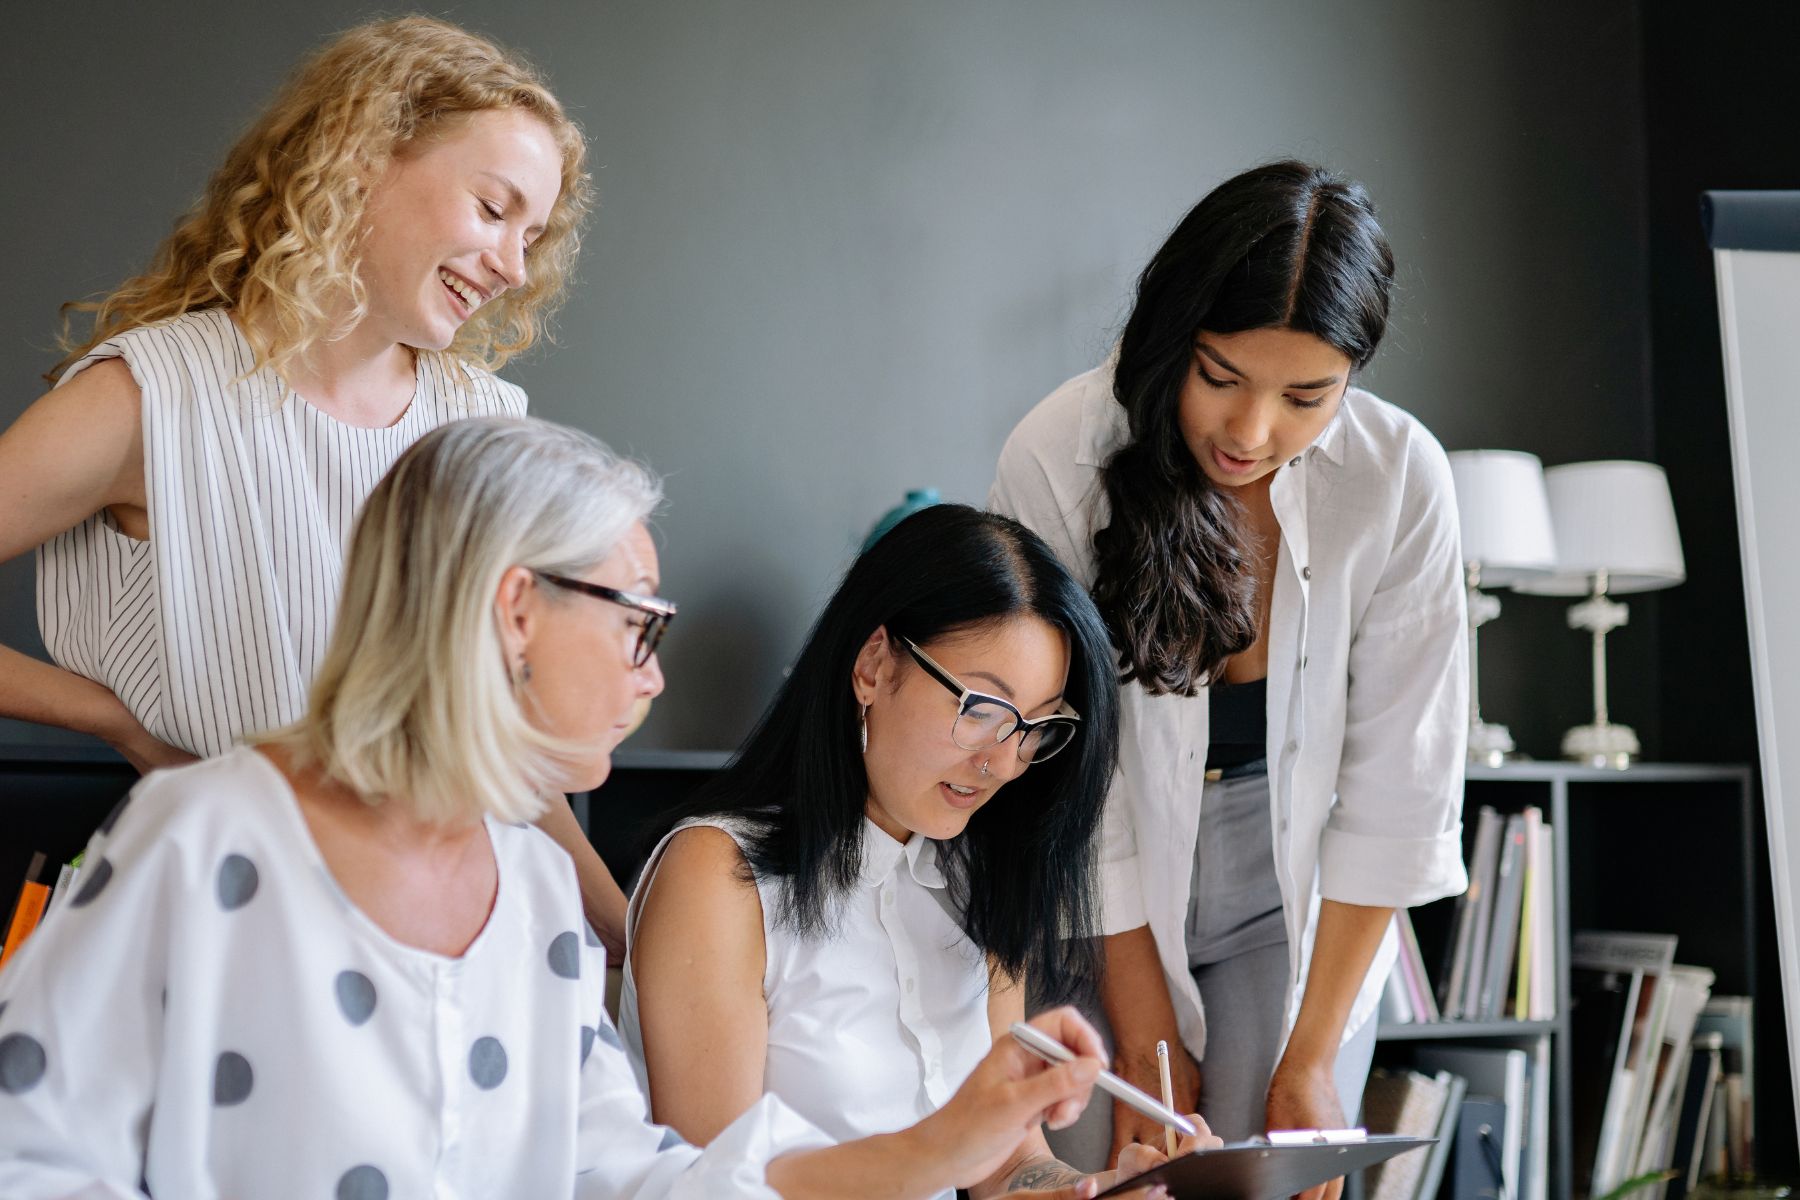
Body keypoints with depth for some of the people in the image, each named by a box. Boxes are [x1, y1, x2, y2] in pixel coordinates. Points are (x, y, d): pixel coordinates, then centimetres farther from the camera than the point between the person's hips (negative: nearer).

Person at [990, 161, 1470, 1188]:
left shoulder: (1401, 480, -17)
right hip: (1100, 908, -1)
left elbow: (1398, 793, -12)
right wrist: (1146, 1041, -11)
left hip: (1294, 894, 1)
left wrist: (1312, 1057, -11)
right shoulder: (1058, 461, -22)